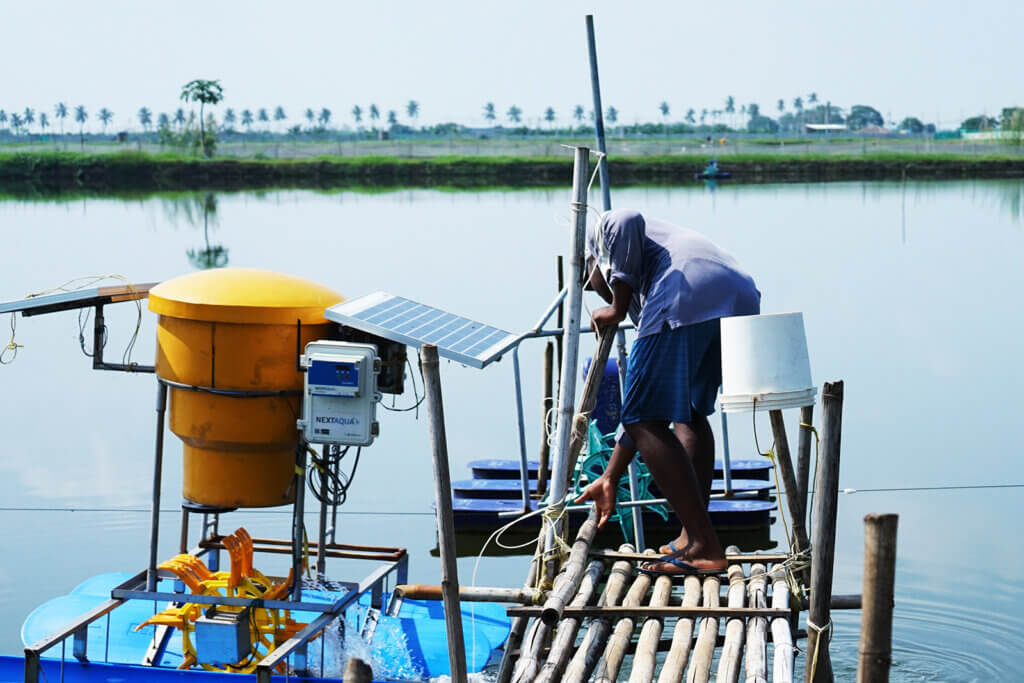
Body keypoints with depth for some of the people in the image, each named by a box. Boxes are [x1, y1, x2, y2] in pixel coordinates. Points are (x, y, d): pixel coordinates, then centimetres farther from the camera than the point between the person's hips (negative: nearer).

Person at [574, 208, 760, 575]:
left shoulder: (604, 232, 29)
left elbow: (628, 221, -2)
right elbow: (647, 408, 40)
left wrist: (617, 310, 8)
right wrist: (610, 479, 44)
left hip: (687, 297, -9)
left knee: (647, 421, -2)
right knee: (690, 412, 27)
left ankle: (705, 550, -5)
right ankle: (693, 538, 24)